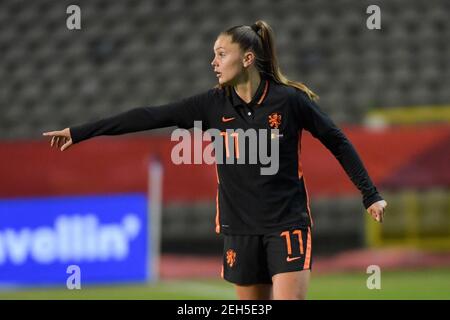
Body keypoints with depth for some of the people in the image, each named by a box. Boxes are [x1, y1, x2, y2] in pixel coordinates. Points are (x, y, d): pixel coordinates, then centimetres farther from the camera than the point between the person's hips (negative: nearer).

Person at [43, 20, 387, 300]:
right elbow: (151, 116, -2)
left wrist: (370, 195, -1)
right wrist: (79, 132, -3)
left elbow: (337, 142, 0)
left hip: (287, 225, -4)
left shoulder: (289, 99, -9)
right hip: (240, 228, 4)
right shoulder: (214, 104, -1)